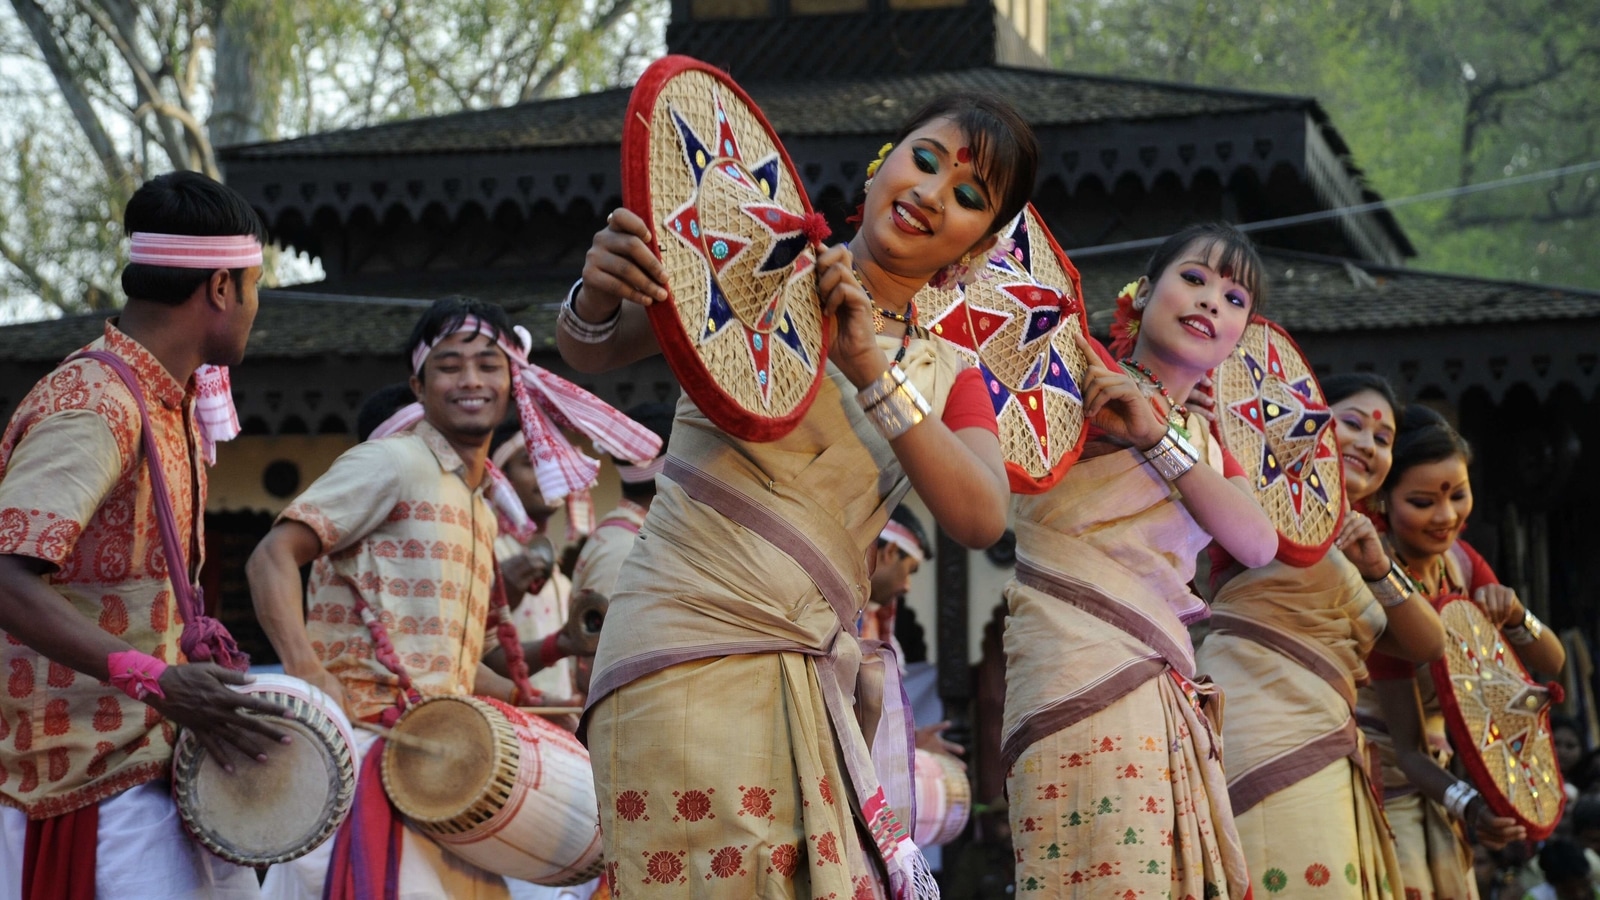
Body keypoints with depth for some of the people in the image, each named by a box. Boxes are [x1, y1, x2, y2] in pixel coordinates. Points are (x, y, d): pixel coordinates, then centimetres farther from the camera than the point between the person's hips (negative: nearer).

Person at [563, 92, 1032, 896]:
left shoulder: (948, 372, 13)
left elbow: (981, 520, -5)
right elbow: (591, 354, -3)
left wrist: (875, 374, -15)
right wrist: (598, 299, -26)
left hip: (813, 676, 5)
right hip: (694, 652, -5)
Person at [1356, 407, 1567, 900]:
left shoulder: (1459, 561, -1)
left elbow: (1551, 662, 3)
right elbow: (1406, 748, -24)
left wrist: (1513, 616, -18)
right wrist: (1467, 806, -40)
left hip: (1431, 773, 7)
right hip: (1381, 783, -7)